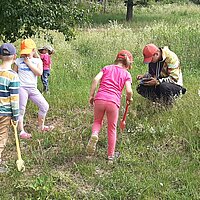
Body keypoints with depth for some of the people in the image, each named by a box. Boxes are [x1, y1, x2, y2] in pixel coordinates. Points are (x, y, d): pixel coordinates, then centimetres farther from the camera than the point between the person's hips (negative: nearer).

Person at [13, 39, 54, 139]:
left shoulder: (38, 61, 8)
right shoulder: (18, 61, 5)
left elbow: (39, 73, -9)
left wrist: (29, 63, -8)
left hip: (33, 88, 3)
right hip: (21, 87, -3)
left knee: (45, 106, 1)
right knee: (21, 110, -2)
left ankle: (41, 126, 19)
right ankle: (21, 132, 6)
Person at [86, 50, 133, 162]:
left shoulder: (107, 68, 17)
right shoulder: (127, 74, 11)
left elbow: (96, 79, 2)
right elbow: (129, 91, -3)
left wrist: (91, 96, 6)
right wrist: (129, 99, 18)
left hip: (100, 99, 2)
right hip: (113, 102, -1)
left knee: (97, 121, 24)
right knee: (112, 129, 14)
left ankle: (94, 135, -8)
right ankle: (111, 155, 20)